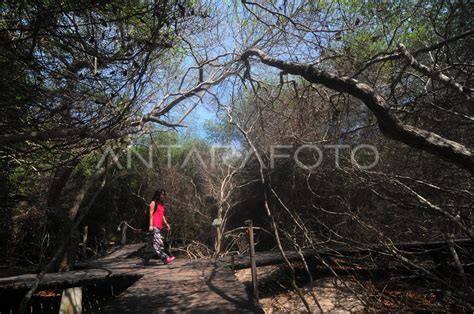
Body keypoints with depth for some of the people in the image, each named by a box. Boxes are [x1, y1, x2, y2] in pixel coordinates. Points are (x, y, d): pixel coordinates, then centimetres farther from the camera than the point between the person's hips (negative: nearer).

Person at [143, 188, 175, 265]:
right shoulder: (153, 203, -2)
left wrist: (166, 224, 17)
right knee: (158, 243, -12)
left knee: (151, 244, 11)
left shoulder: (161, 204, 20)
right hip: (154, 226, -9)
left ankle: (145, 260, 17)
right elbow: (151, 214, -9)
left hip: (159, 226, 9)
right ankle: (165, 258, -16)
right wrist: (151, 225, -16)